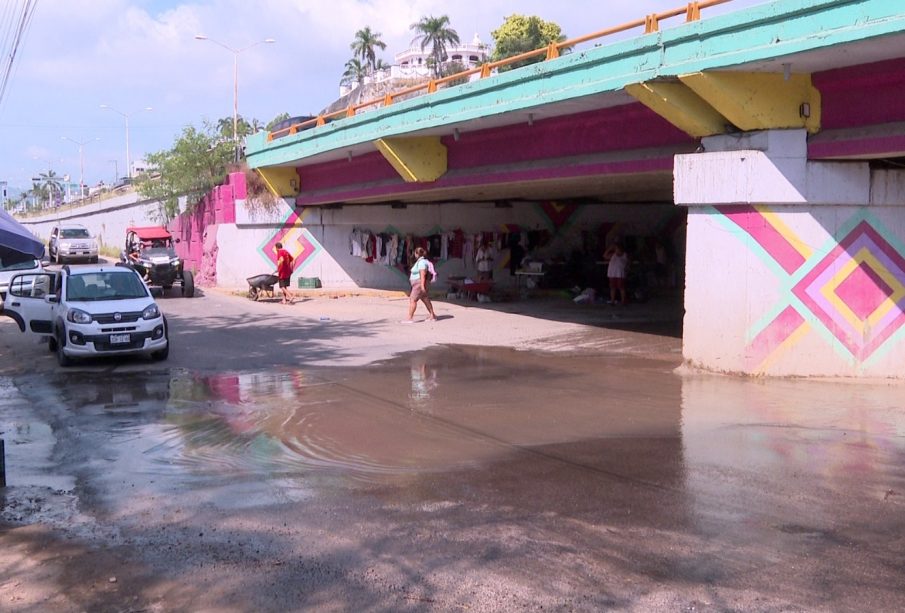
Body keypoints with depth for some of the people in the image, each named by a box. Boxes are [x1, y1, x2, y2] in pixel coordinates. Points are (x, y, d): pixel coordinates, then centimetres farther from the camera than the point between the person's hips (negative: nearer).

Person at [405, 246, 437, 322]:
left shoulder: (421, 262, -17)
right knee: (426, 300, 14)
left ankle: (410, 318, -12)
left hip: (420, 284, -11)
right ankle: (432, 316, 18)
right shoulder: (422, 261, 15)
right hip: (420, 284, 11)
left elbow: (423, 274, -24)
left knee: (413, 300, -10)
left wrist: (422, 286, -27)